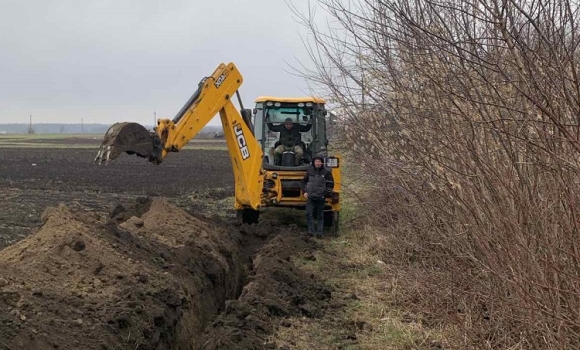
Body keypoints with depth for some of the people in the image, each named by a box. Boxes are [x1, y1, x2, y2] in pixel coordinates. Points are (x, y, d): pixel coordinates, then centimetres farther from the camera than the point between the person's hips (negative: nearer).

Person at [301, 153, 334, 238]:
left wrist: (325, 192, -10)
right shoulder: (310, 170, 4)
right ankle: (311, 231, 0)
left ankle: (319, 232, 13)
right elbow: (304, 181, 15)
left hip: (320, 198, -1)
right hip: (310, 197, 2)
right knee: (309, 214, -8)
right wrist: (305, 191, 4)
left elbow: (331, 184, 1)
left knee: (320, 215, 7)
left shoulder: (326, 172, -4)